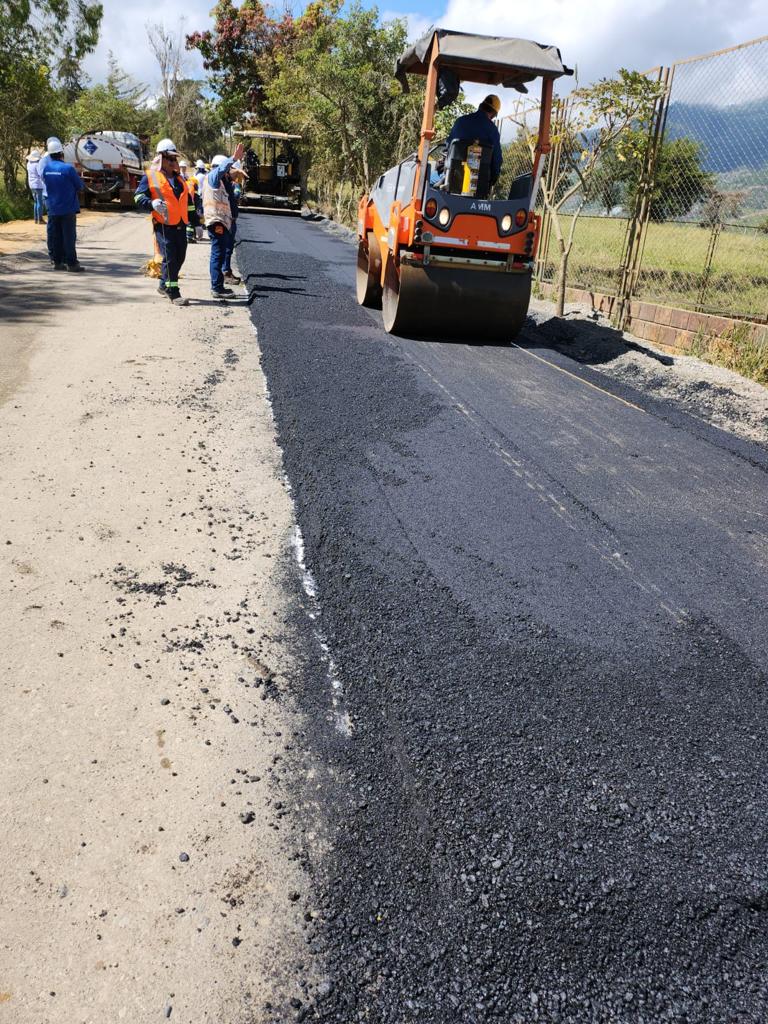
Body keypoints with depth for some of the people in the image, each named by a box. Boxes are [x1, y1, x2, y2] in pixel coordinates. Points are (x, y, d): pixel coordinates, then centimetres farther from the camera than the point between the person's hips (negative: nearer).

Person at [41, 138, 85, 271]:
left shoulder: (46, 169, 2)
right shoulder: (68, 168, -15)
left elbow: (45, 183, 14)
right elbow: (80, 186, -7)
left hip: (52, 209, 5)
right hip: (68, 208, -5)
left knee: (54, 236, 11)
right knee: (69, 236, -1)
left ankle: (57, 261, 15)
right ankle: (71, 263, -1)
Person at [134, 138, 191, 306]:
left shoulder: (179, 178, 20)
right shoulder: (150, 176, 0)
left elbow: (187, 200, 26)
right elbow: (138, 197, -3)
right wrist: (152, 203, -23)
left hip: (180, 225, 7)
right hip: (163, 225, -7)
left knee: (180, 258, 11)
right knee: (170, 258, -9)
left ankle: (163, 285, 30)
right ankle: (173, 293, -4)